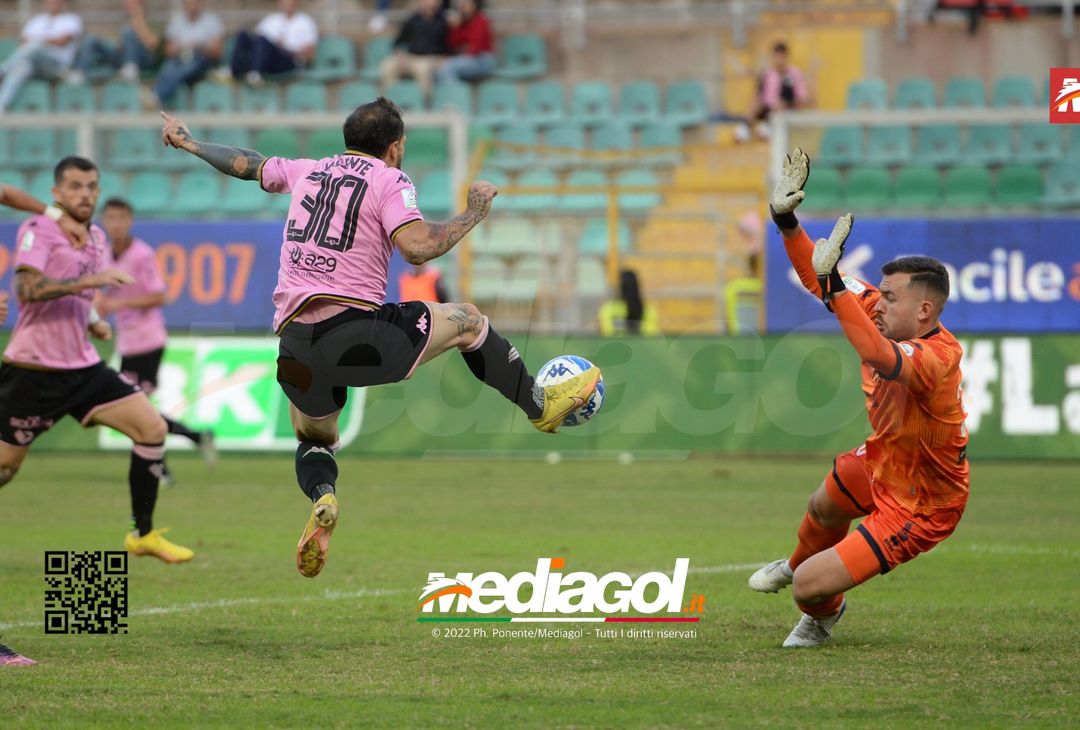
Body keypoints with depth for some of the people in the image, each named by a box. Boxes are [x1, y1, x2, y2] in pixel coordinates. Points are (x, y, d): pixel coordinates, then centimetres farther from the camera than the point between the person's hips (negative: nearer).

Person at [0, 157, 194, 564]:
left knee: (152, 428, -5)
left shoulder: (97, 238, 12)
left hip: (83, 367, 7)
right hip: (34, 372, -7)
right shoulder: (38, 231, -10)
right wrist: (89, 279, -32)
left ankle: (143, 534, 5)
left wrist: (93, 323, 7)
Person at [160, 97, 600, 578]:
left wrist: (188, 142, 52)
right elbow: (417, 248, -13)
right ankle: (541, 406, 27)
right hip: (355, 331, -5)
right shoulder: (390, 181, 2)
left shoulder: (307, 172, 19)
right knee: (467, 321, 16)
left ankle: (321, 498, -5)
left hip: (295, 349, 5)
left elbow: (245, 164, 35)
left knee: (313, 440, 28)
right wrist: (473, 214, 1)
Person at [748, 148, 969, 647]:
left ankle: (823, 613, 30)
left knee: (809, 587, -9)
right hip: (881, 464, 9)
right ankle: (797, 565, 73)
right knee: (823, 508, 37)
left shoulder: (937, 357, -38)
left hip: (918, 507, -9)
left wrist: (835, 285, -63)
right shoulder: (885, 318, -14)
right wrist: (787, 221, -17)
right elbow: (821, 281, -5)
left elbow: (878, 357, -59)